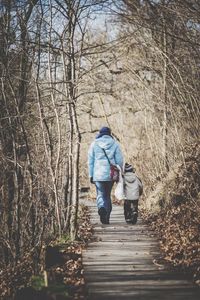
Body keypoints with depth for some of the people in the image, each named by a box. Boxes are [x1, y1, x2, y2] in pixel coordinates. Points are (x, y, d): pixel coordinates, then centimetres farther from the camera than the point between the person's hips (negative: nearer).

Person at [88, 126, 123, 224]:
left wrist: (91, 175, 9)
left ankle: (101, 208, -28)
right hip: (110, 175, 1)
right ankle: (106, 217, 13)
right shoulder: (115, 144, 2)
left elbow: (90, 161, 4)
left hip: (98, 175, -1)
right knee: (107, 195, 14)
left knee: (101, 195, 4)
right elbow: (119, 160, 1)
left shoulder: (94, 144, 3)